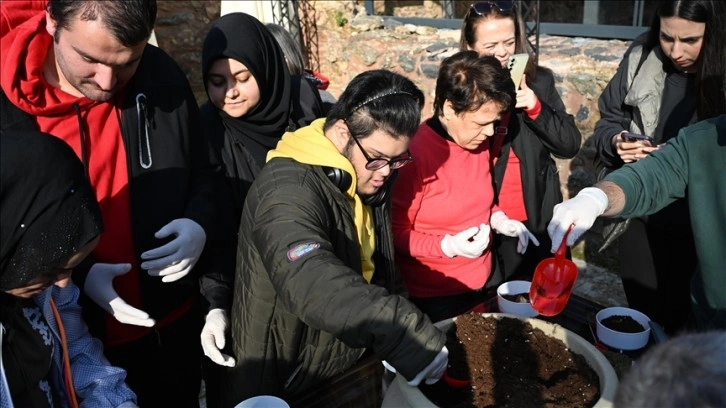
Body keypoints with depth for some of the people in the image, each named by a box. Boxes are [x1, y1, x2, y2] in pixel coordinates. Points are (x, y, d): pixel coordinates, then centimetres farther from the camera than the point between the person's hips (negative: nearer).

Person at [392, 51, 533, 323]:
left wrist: (499, 219, -3)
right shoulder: (413, 155, -24)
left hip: (480, 282, 7)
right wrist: (447, 246, -28)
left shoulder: (478, 142, -2)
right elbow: (395, 233, -17)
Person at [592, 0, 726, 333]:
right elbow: (608, 121, 6)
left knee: (680, 323, 14)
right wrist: (615, 143, -15)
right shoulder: (641, 59, -5)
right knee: (641, 316, 19)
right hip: (640, 216, 2)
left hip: (699, 227, -2)